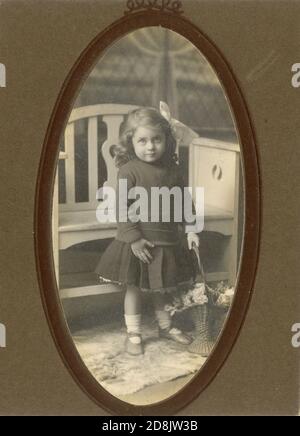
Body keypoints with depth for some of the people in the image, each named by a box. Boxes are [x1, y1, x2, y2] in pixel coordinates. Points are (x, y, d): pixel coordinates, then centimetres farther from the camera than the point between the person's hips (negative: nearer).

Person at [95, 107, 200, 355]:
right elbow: (122, 207, -17)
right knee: (134, 287, 9)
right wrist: (134, 238, -20)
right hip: (137, 243, -4)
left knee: (164, 287, 20)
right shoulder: (129, 171, -15)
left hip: (168, 240, 5)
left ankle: (166, 326, 39)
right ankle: (134, 334, 24)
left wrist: (190, 229, 4)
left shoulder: (172, 169, 0)